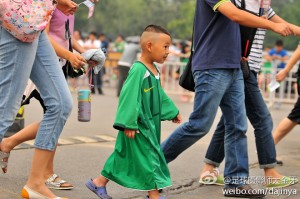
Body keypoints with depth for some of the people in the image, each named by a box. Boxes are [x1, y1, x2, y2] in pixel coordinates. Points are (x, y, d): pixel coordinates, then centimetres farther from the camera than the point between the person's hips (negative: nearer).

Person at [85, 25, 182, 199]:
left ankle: (99, 182, 24)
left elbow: (160, 95, 24)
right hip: (138, 126, -10)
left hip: (150, 124, 10)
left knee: (124, 156, 15)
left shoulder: (155, 71, 11)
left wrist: (172, 112, 30)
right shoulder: (139, 70, -20)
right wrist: (129, 124, -26)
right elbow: (130, 97, -23)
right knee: (148, 156, -3)